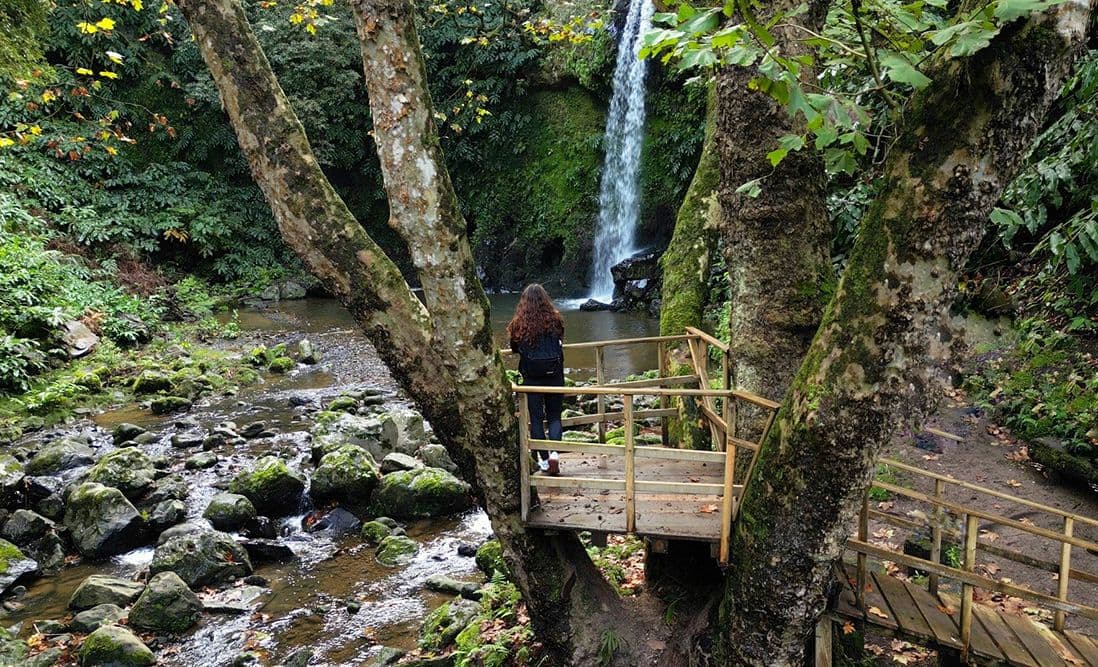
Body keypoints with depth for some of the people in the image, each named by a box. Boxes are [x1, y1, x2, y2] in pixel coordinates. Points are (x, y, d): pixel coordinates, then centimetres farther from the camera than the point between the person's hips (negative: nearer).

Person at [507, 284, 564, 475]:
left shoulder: (519, 323, -5)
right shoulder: (554, 319, -3)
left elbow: (514, 347, 6)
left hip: (531, 375, -1)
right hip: (554, 373, 1)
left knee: (536, 418, 9)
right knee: (554, 415, 11)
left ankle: (543, 459, 13)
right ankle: (555, 452, -9)